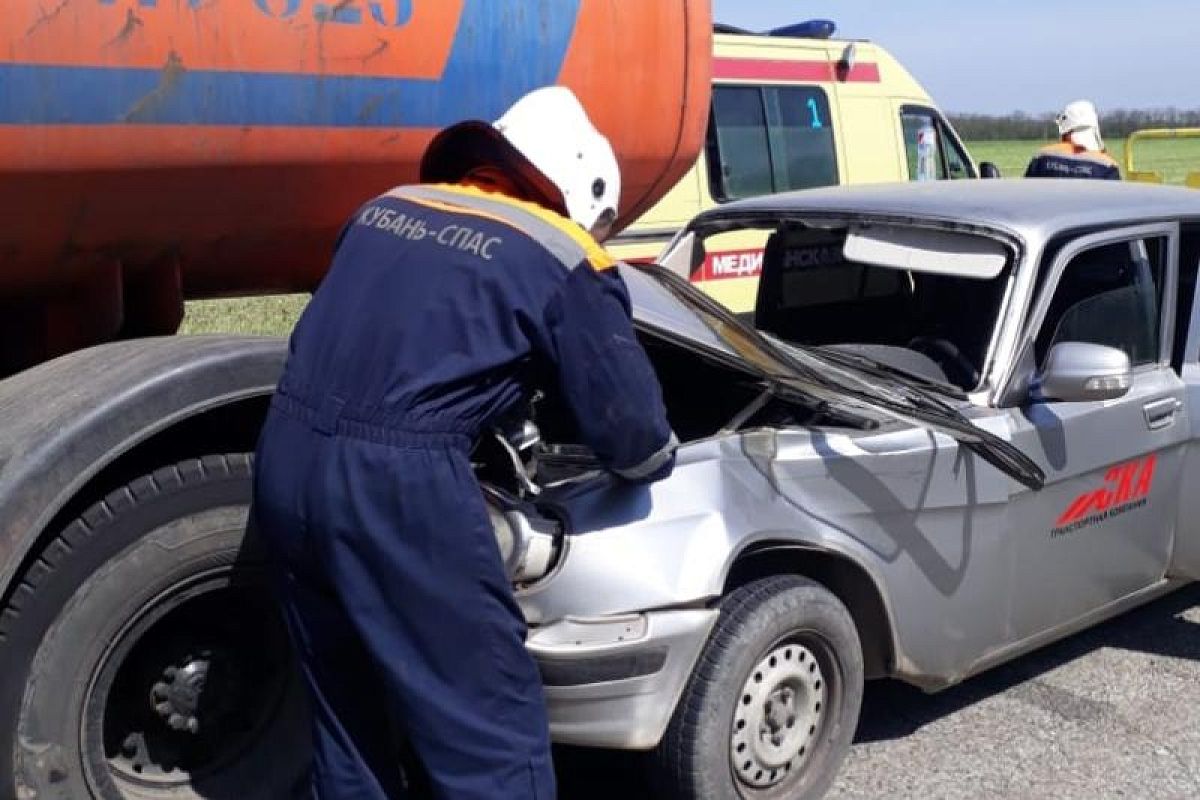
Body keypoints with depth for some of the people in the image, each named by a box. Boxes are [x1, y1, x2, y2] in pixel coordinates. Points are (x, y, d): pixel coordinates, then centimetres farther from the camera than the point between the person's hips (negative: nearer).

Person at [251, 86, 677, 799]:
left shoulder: (386, 208, 19)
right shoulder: (565, 258, 2)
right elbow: (632, 431, 5)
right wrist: (659, 456, 28)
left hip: (286, 458, 7)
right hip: (400, 484, -7)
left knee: (347, 714, 23)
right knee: (497, 734, 6)